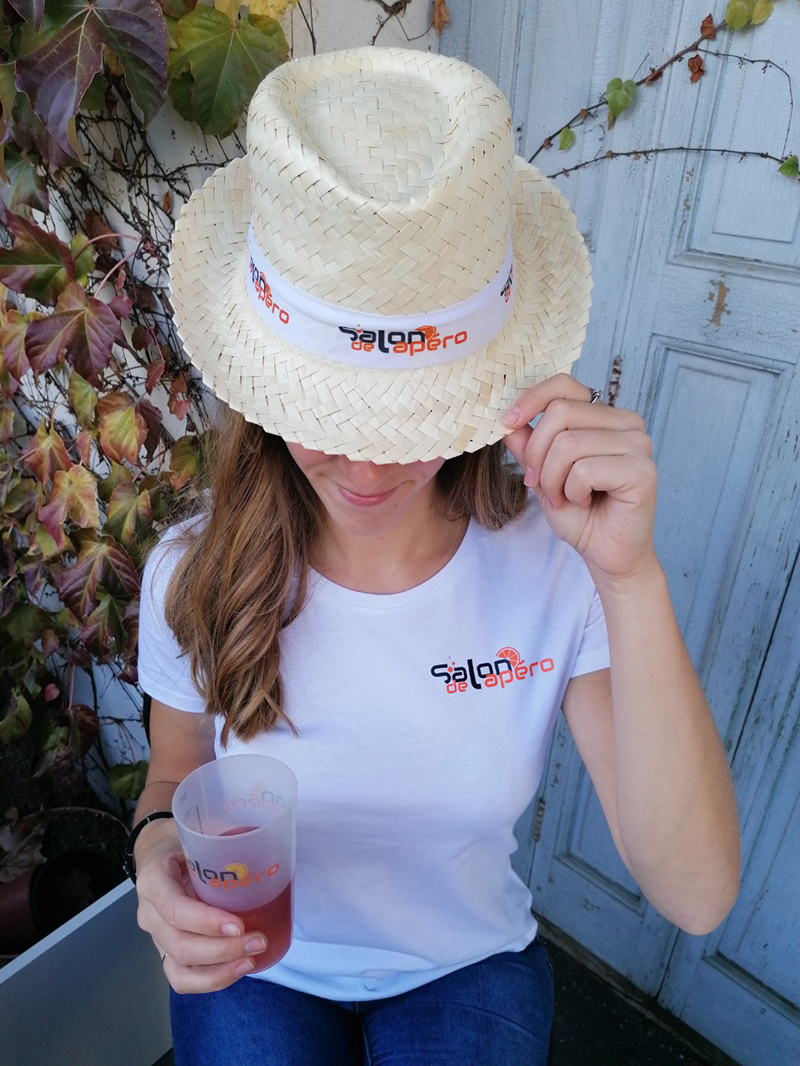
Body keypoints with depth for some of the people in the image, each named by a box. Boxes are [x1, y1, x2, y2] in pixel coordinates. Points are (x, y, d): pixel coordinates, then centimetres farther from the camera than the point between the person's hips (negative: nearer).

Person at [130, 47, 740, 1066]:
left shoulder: (558, 565, -24)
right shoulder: (194, 575, -20)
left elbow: (696, 895, -28)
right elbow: (175, 777, -1)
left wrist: (630, 577, -39)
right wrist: (160, 846, -25)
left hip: (469, 969, 1)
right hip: (259, 968, 0)